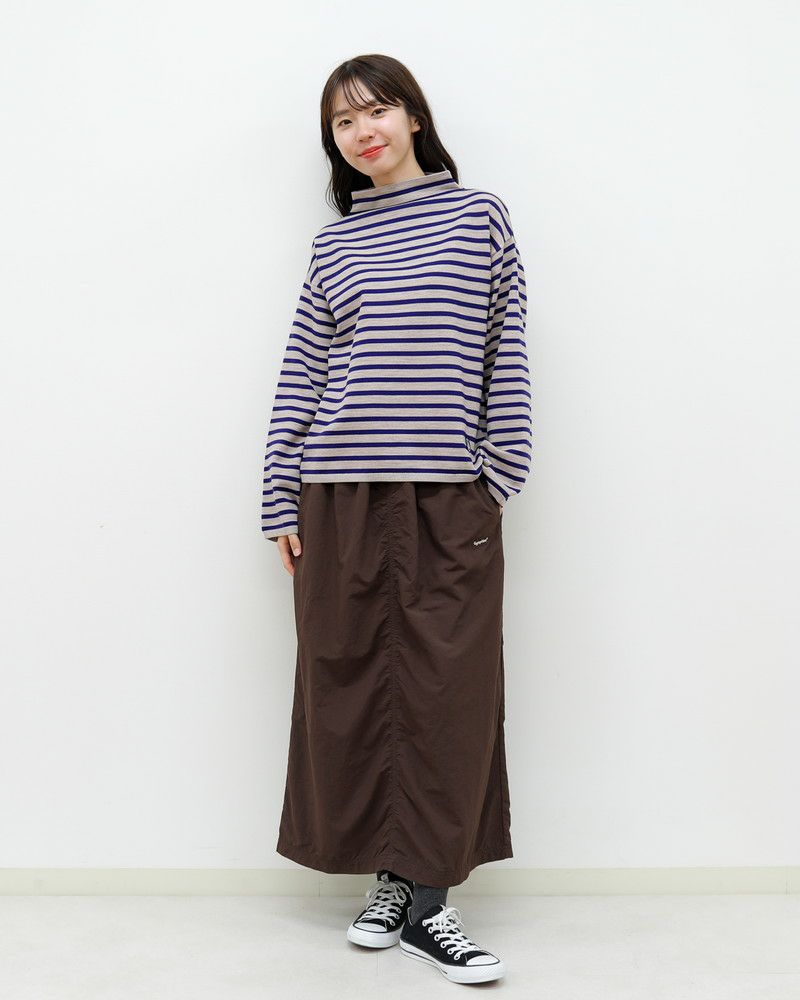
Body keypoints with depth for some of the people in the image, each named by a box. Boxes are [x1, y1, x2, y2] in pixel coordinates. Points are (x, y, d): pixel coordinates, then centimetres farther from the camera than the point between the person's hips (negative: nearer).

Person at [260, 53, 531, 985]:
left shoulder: (478, 216, 8)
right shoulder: (333, 244, 12)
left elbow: (506, 356, 5)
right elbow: (298, 377, 9)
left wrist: (499, 476, -1)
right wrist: (282, 504, 5)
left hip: (451, 497, -1)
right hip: (341, 495, 2)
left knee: (449, 694, -1)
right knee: (351, 686, 5)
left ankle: (426, 898, 10)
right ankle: (390, 876, 20)